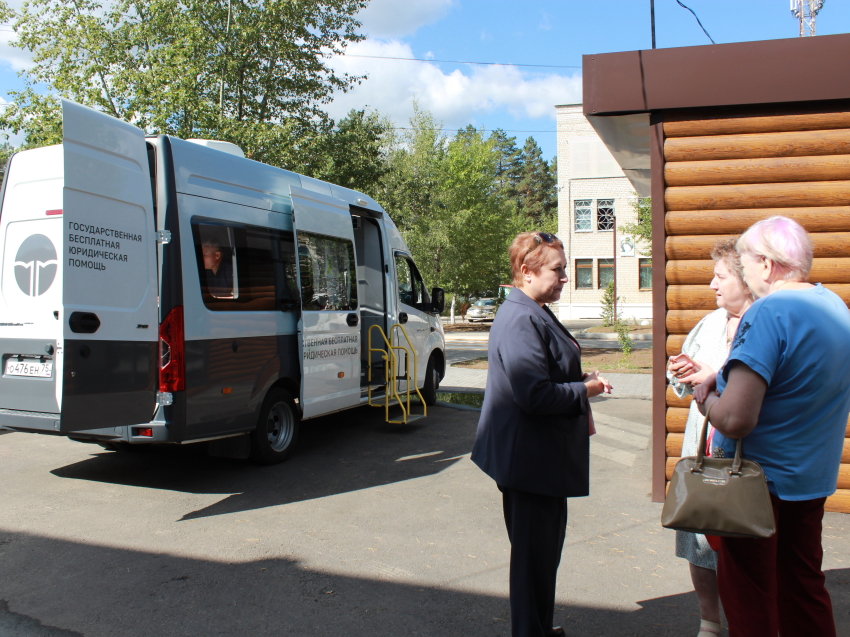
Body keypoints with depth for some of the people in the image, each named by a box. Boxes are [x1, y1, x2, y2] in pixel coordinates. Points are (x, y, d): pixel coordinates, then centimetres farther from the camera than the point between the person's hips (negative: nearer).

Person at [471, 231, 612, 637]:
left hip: (539, 456, 11)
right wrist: (584, 390, -14)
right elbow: (535, 395, -29)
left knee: (542, 546, 23)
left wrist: (582, 380, 7)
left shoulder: (533, 314, 12)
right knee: (535, 553, 4)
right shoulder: (521, 321, -23)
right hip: (532, 457, -11)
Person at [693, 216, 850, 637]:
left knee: (749, 601, 8)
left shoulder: (768, 313, -24)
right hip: (813, 480, 8)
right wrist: (721, 378, 8)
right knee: (804, 589, 22)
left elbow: (735, 420, -31)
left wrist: (706, 399, -10)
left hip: (760, 481, -8)